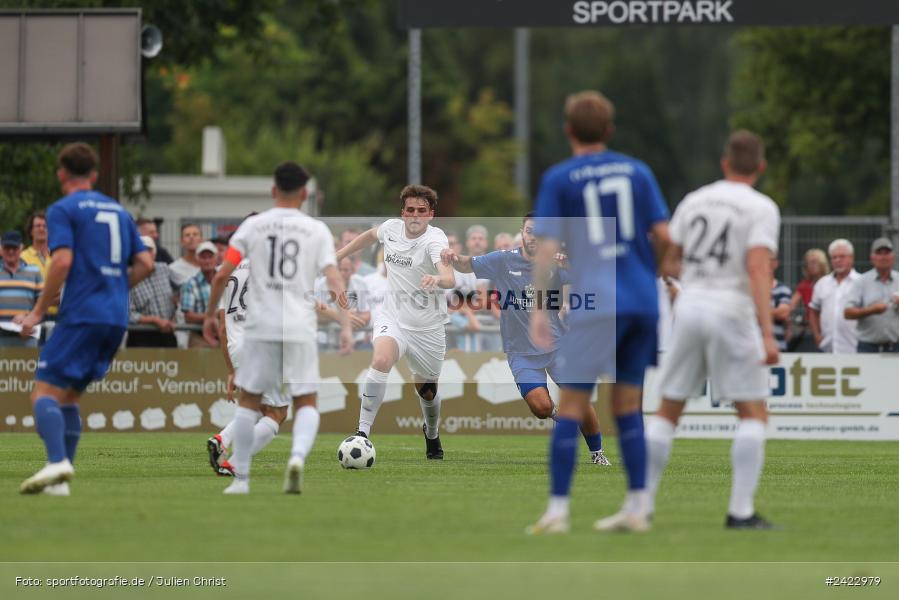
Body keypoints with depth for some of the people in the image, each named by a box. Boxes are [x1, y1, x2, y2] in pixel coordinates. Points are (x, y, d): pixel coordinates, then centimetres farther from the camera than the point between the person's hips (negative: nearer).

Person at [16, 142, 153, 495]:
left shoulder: (63, 210, -2)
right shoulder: (118, 211, 19)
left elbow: (62, 261, -15)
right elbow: (145, 264, 14)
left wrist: (38, 312, -9)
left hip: (81, 316, -7)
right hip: (116, 319, 7)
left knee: (44, 392, -9)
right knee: (68, 396, 14)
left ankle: (57, 462, -32)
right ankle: (60, 479, 6)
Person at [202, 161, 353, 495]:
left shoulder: (253, 226, 4)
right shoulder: (317, 231, 4)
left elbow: (223, 275, -1)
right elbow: (334, 281, -4)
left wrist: (210, 314, 10)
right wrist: (346, 326, -5)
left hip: (260, 328, 0)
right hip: (301, 329, 0)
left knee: (249, 400, 12)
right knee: (306, 402, 7)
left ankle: (241, 478, 10)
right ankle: (298, 455, -21)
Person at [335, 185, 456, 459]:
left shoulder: (435, 239, -21)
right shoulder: (392, 228, -5)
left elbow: (450, 279, -39)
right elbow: (371, 235, 22)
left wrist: (438, 279, -62)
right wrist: (337, 255, 24)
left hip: (427, 329, -2)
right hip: (392, 318, 2)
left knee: (427, 390, 15)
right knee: (381, 360, -30)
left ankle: (432, 434, 48)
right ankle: (363, 431, -27)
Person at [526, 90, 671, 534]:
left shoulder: (559, 179, 1)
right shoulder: (637, 172, 10)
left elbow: (547, 248, -5)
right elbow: (663, 236, 6)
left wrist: (538, 307, -2)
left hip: (594, 303, -4)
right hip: (643, 299, 4)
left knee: (571, 406, 0)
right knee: (627, 405, 12)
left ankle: (557, 510, -5)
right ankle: (637, 509, 9)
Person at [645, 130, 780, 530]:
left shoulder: (694, 201, 12)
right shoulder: (762, 208, -3)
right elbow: (758, 269, -16)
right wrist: (767, 333, -21)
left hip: (688, 306, 5)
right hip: (731, 311, -4)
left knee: (668, 411, 13)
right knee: (753, 414, 3)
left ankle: (641, 503, 10)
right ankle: (741, 511, -7)